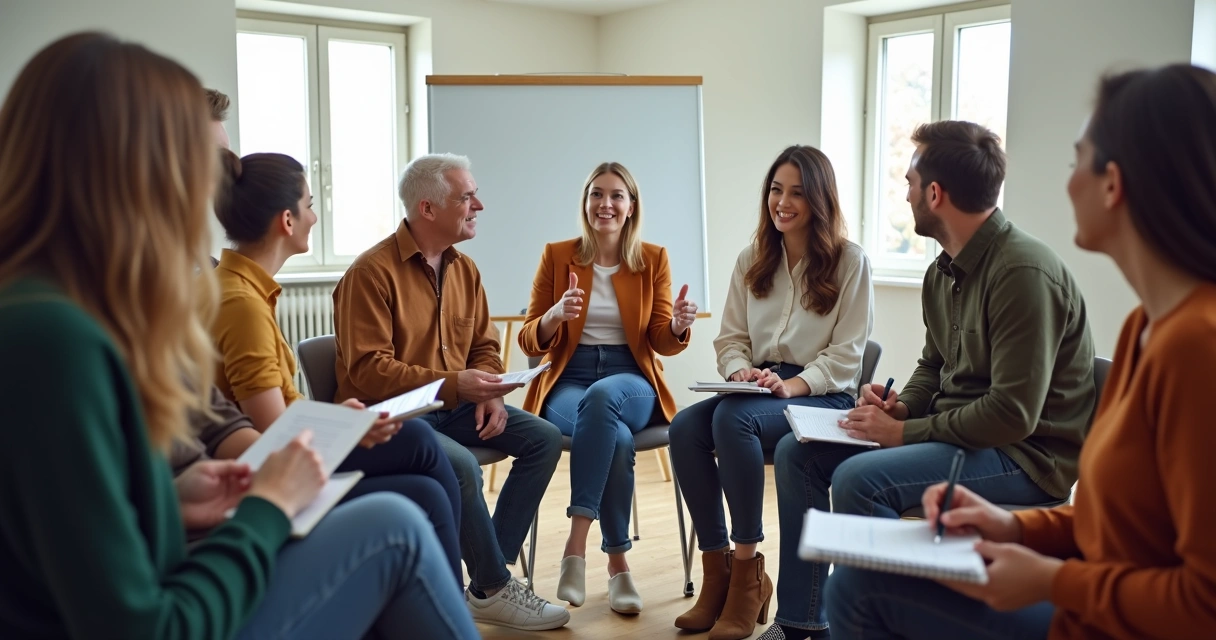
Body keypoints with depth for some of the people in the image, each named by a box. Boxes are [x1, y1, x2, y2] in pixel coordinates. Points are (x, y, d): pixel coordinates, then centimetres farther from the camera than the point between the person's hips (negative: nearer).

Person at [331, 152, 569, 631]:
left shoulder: (464, 269, 7)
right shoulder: (372, 271, -16)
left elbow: (484, 347, 14)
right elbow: (367, 370, -21)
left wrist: (489, 394, -8)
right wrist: (454, 384, -29)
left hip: (453, 405, 8)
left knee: (544, 439, -6)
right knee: (461, 465, -33)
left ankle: (488, 576, -4)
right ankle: (493, 590, -9)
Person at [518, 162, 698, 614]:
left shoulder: (653, 259, 7)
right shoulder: (557, 255, 4)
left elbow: (661, 343, 4)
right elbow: (530, 342, 1)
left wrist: (679, 325, -20)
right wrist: (556, 314, -22)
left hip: (630, 381, 0)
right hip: (568, 381, 0)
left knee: (602, 398, -38)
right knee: (616, 437, -34)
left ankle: (576, 544, -35)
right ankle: (618, 562, -20)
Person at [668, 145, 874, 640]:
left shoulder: (850, 261, -1)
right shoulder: (751, 260, 13)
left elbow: (845, 356, -6)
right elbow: (730, 338, 11)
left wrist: (789, 385, -21)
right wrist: (740, 371, -12)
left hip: (823, 396, -5)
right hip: (758, 391, 5)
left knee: (733, 418, -34)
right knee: (685, 428, -26)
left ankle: (746, 569, -21)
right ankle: (716, 569, -16)